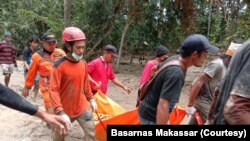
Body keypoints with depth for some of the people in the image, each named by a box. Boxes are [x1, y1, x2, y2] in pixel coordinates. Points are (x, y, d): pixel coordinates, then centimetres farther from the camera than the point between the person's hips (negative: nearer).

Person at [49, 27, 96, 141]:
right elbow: (53, 90, -22)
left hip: (82, 107, 4)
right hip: (65, 110, -3)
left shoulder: (83, 64, -3)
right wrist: (60, 112, -28)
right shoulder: (59, 65, -20)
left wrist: (91, 99, 16)